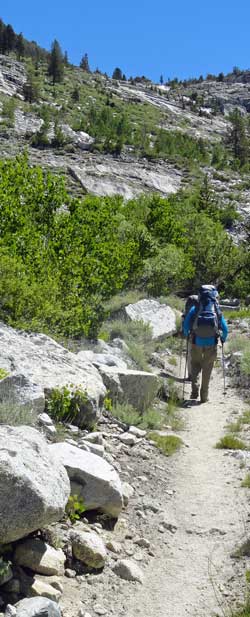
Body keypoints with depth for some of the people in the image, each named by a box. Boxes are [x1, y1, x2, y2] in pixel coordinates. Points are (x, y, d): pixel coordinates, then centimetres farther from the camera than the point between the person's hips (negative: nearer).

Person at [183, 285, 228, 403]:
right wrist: (223, 339, 23)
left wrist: (186, 334, 20)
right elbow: (225, 328, 4)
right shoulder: (217, 311, 1)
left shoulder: (194, 309, 0)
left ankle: (195, 390, 2)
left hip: (197, 343, 0)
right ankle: (204, 396, 13)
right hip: (211, 344, 0)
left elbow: (186, 324, 0)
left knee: (195, 365, 19)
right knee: (207, 369, 11)